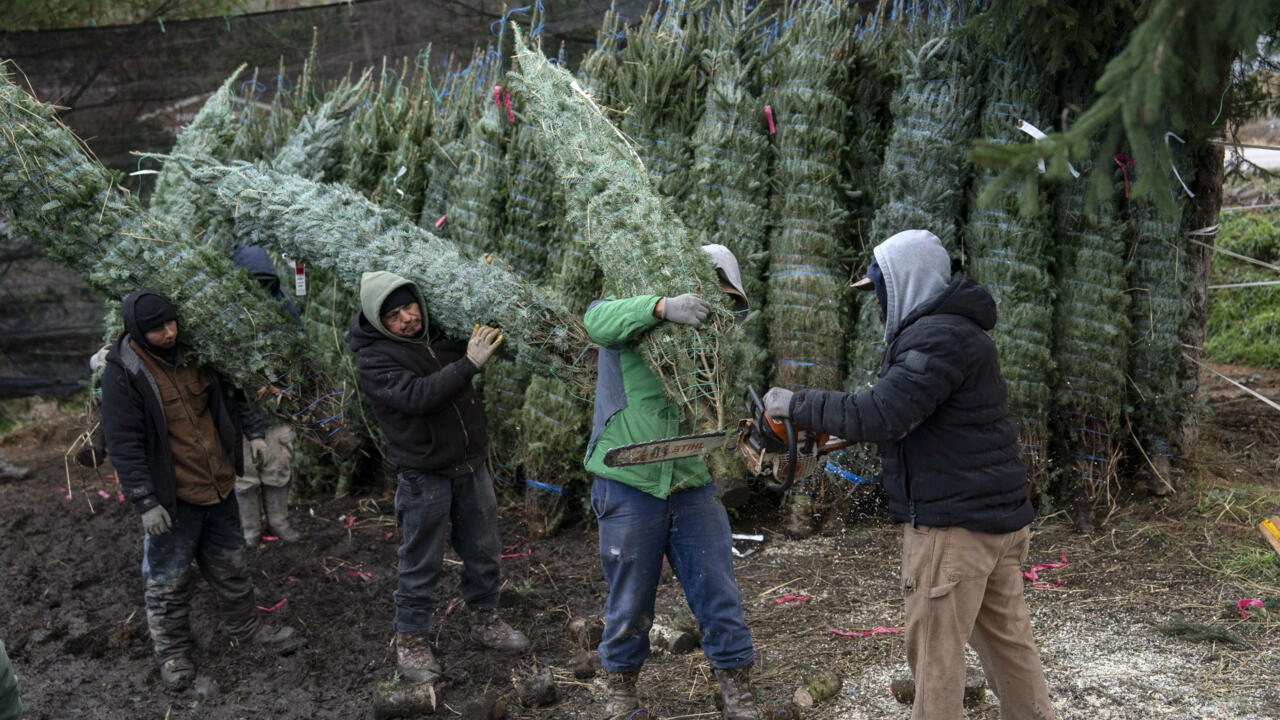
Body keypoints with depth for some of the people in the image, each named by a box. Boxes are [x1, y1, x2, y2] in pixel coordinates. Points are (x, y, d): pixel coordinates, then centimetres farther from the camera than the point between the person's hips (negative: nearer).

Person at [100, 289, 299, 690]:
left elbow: (224, 397, 19)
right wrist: (145, 502, -19)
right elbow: (124, 444, -17)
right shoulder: (123, 372, -16)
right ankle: (172, 651, 24)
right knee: (169, 580, 6)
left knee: (229, 564, 20)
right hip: (172, 496, -6)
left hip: (218, 486, 6)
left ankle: (245, 626, 38)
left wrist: (250, 424, 4)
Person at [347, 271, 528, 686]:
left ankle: (485, 621, 34)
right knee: (422, 563, 2)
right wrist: (469, 364, -32)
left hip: (471, 465, 6)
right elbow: (416, 395, -30)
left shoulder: (439, 333, 3)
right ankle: (411, 640, 18)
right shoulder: (373, 359, -14)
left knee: (484, 551, 16)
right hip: (424, 476, -6)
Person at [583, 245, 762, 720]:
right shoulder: (631, 319, -1)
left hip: (692, 489, 4)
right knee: (630, 605, 8)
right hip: (629, 489, -4)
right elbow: (597, 320, -25)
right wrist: (662, 306, -40)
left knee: (719, 597, 3)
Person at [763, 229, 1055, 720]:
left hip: (952, 523, -10)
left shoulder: (940, 338, -18)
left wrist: (796, 404, -16)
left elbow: (880, 415, -25)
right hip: (997, 516, 10)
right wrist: (837, 429, 10)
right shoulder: (955, 330, 16)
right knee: (1007, 641, 16)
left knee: (935, 648, -2)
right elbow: (901, 412, 21)